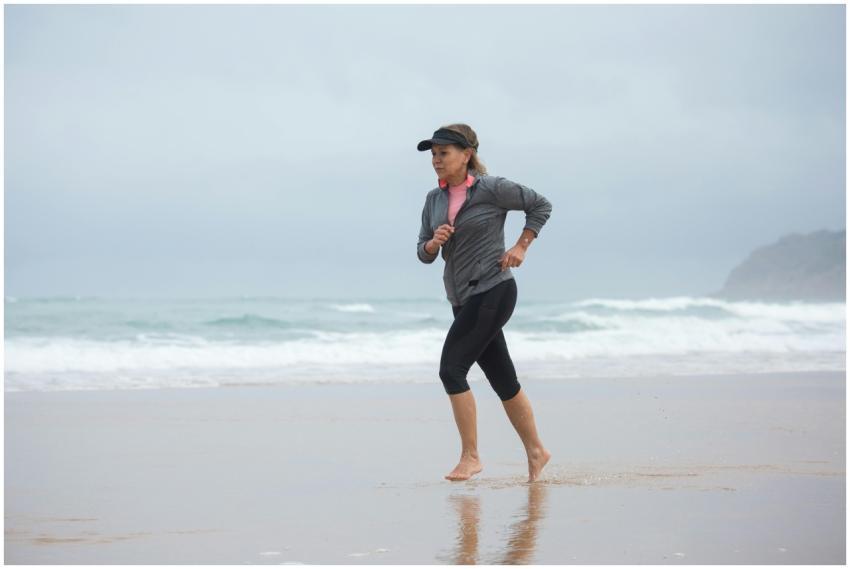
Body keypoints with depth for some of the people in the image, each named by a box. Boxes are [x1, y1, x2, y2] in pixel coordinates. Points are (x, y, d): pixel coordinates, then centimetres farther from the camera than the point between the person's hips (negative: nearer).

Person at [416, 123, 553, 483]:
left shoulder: (492, 189, -9)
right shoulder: (434, 199, 9)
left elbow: (541, 205, 1)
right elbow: (423, 253, 10)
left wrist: (520, 247, -4)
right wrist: (434, 242, -12)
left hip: (493, 291, -7)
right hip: (463, 298, 7)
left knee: (452, 369, -16)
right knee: (502, 380, 12)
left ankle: (470, 456, -9)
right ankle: (536, 451, 24)